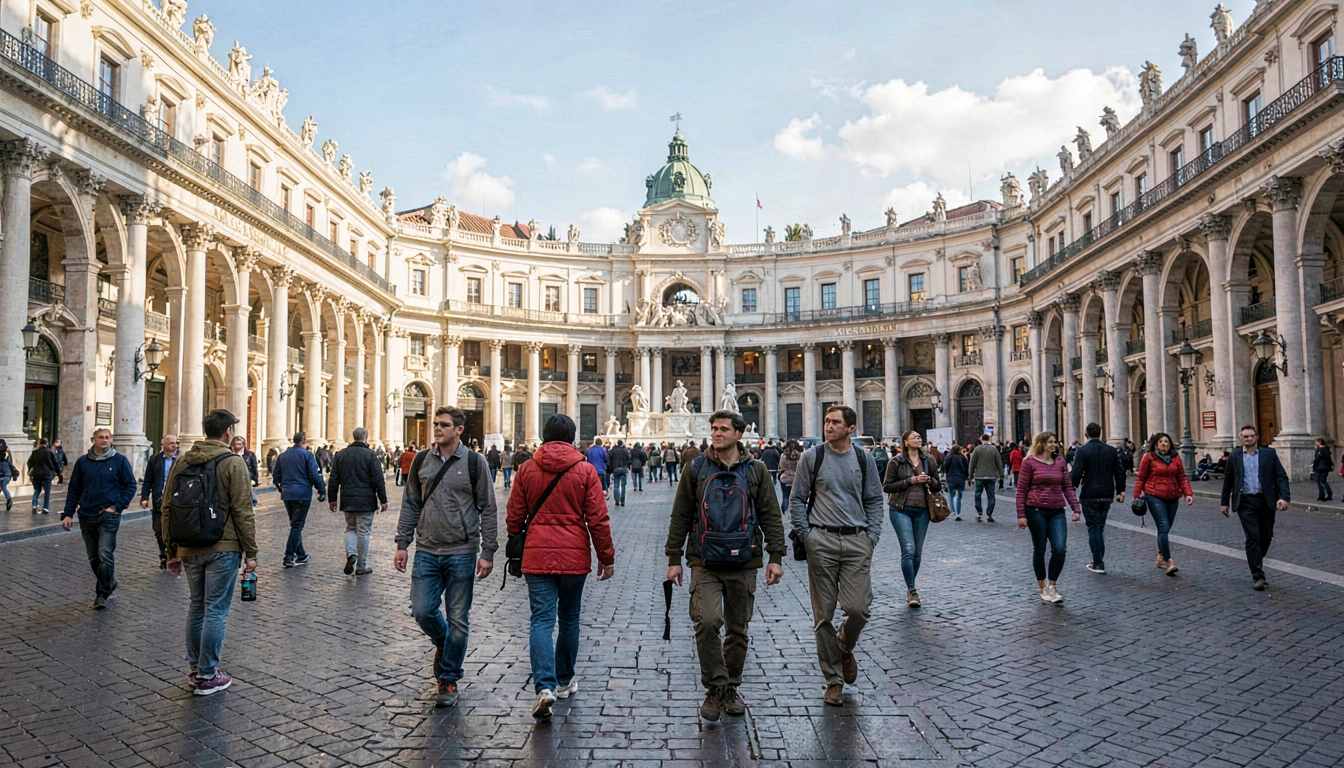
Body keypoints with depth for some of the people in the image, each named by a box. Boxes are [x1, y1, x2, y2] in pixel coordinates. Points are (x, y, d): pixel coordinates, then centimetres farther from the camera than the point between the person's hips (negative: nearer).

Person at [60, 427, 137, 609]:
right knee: (93, 557, 11)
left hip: (109, 516, -4)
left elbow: (130, 486, -1)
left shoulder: (120, 461, -3)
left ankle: (102, 594, -1)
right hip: (87, 516, 4)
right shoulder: (82, 462, 6)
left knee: (105, 555, -11)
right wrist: (68, 514, 4)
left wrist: (117, 506, -10)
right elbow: (74, 490, 10)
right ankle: (109, 583, 29)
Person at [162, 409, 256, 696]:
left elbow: (166, 510, 10)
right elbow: (243, 512, -13)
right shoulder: (233, 462, -10)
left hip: (189, 549, 6)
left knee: (197, 607, 18)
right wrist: (251, 553, -7)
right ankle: (207, 676, 8)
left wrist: (172, 552, 17)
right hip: (223, 548, -6)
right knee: (216, 610, 2)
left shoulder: (182, 463, 7)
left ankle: (195, 669, 28)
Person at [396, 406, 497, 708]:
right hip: (427, 552, 3)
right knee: (422, 611, 1)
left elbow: (488, 509, -3)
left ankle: (449, 680, 19)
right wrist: (402, 544, 5)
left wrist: (487, 552, -8)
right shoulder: (421, 461, 6)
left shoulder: (474, 462, -5)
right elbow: (410, 505, 12)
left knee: (458, 619, 4)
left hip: (462, 553, -3)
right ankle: (443, 643, 34)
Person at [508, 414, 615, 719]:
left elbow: (514, 517, 6)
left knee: (542, 620, 0)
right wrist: (606, 557, 5)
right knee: (569, 619, 15)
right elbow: (598, 519, -4)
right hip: (574, 556, 0)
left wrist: (517, 550, 22)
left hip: (537, 556, 0)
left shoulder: (527, 470, 1)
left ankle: (545, 686, -15)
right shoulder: (585, 470, -4)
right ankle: (564, 681, 29)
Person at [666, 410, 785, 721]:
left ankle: (731, 689, 28)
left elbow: (771, 516, 6)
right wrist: (674, 558, 2)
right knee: (707, 621, -16)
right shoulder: (696, 469, 4)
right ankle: (715, 688, 0)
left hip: (744, 563, 1)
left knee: (738, 630, 10)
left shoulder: (756, 471, 4)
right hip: (705, 563, -1)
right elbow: (680, 517, 6)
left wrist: (776, 557, -2)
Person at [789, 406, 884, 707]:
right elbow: (797, 499, 4)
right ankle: (833, 680, 17)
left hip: (857, 541, 1)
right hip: (822, 541, -1)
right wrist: (805, 536, -3)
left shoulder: (864, 459, 8)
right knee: (823, 614, 3)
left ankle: (845, 648, 29)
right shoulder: (812, 457, 1)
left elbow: (874, 500, 14)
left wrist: (872, 535, 3)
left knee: (858, 608, -6)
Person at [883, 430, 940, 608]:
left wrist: (929, 480, -9)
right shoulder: (896, 461, -4)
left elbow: (937, 486, 14)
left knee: (918, 552, 9)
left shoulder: (928, 460, 8)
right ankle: (912, 591, -7)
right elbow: (887, 486, -4)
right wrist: (910, 481, -13)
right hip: (901, 510, -4)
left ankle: (910, 587, 26)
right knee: (908, 550, -14)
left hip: (922, 510, 4)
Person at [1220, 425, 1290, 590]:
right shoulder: (1235, 457, 6)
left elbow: (1281, 476, 0)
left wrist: (1284, 497, -13)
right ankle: (1257, 576, -7)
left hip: (1266, 501, 1)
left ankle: (1256, 562, 35)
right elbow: (1228, 480, 12)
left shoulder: (1269, 453, 5)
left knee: (1266, 537, 8)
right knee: (1253, 537, -8)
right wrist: (1225, 502, 12)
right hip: (1246, 502, -1)